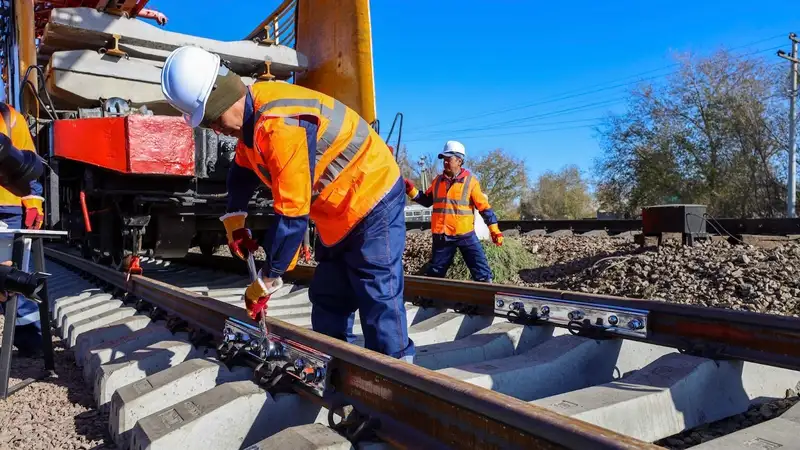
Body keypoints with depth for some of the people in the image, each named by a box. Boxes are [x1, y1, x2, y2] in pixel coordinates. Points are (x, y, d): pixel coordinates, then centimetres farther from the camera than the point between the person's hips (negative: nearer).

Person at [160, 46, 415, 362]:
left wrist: (265, 283, -21)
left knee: (379, 300, -8)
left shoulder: (281, 126, -32)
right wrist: (234, 220, 10)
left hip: (371, 201, -10)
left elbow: (292, 217, -30)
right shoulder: (252, 111, -2)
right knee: (327, 298, 14)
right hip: (339, 209, 10)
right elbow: (242, 170, 18)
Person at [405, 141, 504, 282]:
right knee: (434, 272, 14)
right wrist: (411, 190, 2)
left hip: (465, 234, -3)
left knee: (482, 271, -3)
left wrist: (494, 229, -10)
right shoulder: (438, 180, 8)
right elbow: (426, 201, 16)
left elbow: (484, 207, -5)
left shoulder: (470, 180, -5)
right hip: (442, 236, 4)